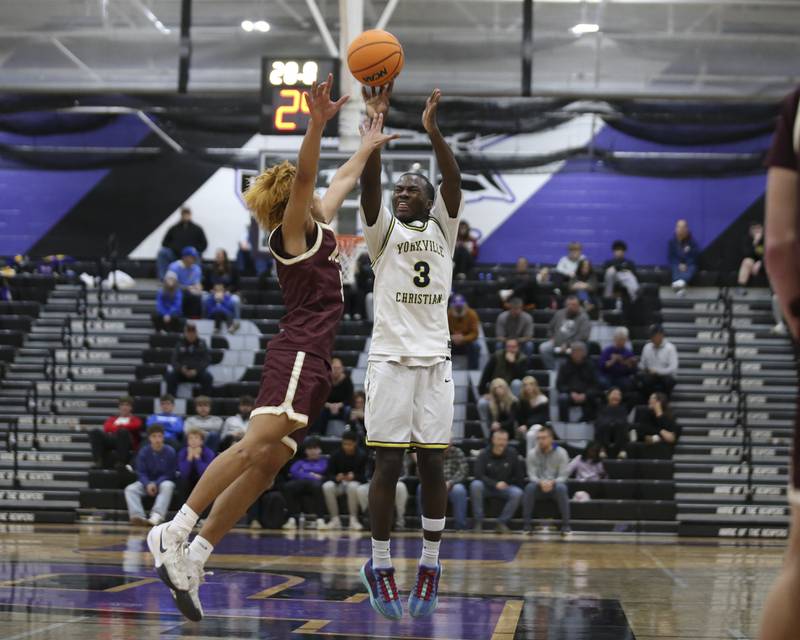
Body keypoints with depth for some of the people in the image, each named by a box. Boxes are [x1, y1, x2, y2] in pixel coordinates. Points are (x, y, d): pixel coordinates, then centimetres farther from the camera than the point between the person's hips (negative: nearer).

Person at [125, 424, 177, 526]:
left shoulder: (170, 452, -9)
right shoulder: (144, 452, -3)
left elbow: (170, 473, -8)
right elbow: (141, 473, -2)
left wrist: (156, 484, -21)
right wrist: (148, 484, -23)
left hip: (164, 481, -3)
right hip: (147, 482, 3)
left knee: (167, 486, -38)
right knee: (130, 489, -24)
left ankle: (157, 515, -50)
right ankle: (137, 515, -43)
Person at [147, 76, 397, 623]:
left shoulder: (319, 226, 23)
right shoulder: (293, 230, 0)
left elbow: (344, 181, 39)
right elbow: (304, 176, -18)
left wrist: (369, 145, 49)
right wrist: (317, 123, -31)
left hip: (313, 364, 9)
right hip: (298, 355, -9)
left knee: (264, 467, -2)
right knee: (257, 444, -26)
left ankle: (192, 560, -7)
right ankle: (176, 532, -33)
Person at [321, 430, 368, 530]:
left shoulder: (361, 456, -5)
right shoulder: (336, 455, -2)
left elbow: (364, 476, -8)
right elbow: (329, 475, -2)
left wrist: (354, 477, -29)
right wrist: (337, 478, -26)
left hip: (355, 482, -2)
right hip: (339, 484, 2)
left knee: (353, 486, -39)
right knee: (327, 486, -32)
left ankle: (353, 519, -30)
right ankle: (335, 519, -27)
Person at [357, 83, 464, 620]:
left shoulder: (443, 230, 11)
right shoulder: (383, 230, 9)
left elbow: (454, 179, -6)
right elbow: (369, 181, -8)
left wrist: (433, 129, -22)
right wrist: (375, 123, -20)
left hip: (434, 361, 1)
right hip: (390, 359, -1)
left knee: (433, 464, 1)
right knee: (388, 464, -3)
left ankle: (431, 564, 10)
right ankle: (380, 565, 6)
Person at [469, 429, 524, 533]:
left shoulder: (512, 454, -3)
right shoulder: (484, 454, -7)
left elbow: (518, 477, 5)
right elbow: (478, 475, -15)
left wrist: (506, 484, -5)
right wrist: (495, 484, -25)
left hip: (505, 488, 1)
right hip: (487, 487, -1)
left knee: (517, 493, -29)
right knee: (475, 485, -32)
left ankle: (502, 522, -19)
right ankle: (478, 522, -26)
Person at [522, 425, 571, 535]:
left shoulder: (561, 453, -6)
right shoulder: (532, 454, -2)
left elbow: (563, 476, -11)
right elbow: (532, 475, -8)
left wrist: (552, 482, -31)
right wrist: (541, 482, -30)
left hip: (555, 486, -1)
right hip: (539, 487, 1)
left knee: (561, 488, -36)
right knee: (529, 487, -33)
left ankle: (565, 525, -30)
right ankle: (526, 524, -26)